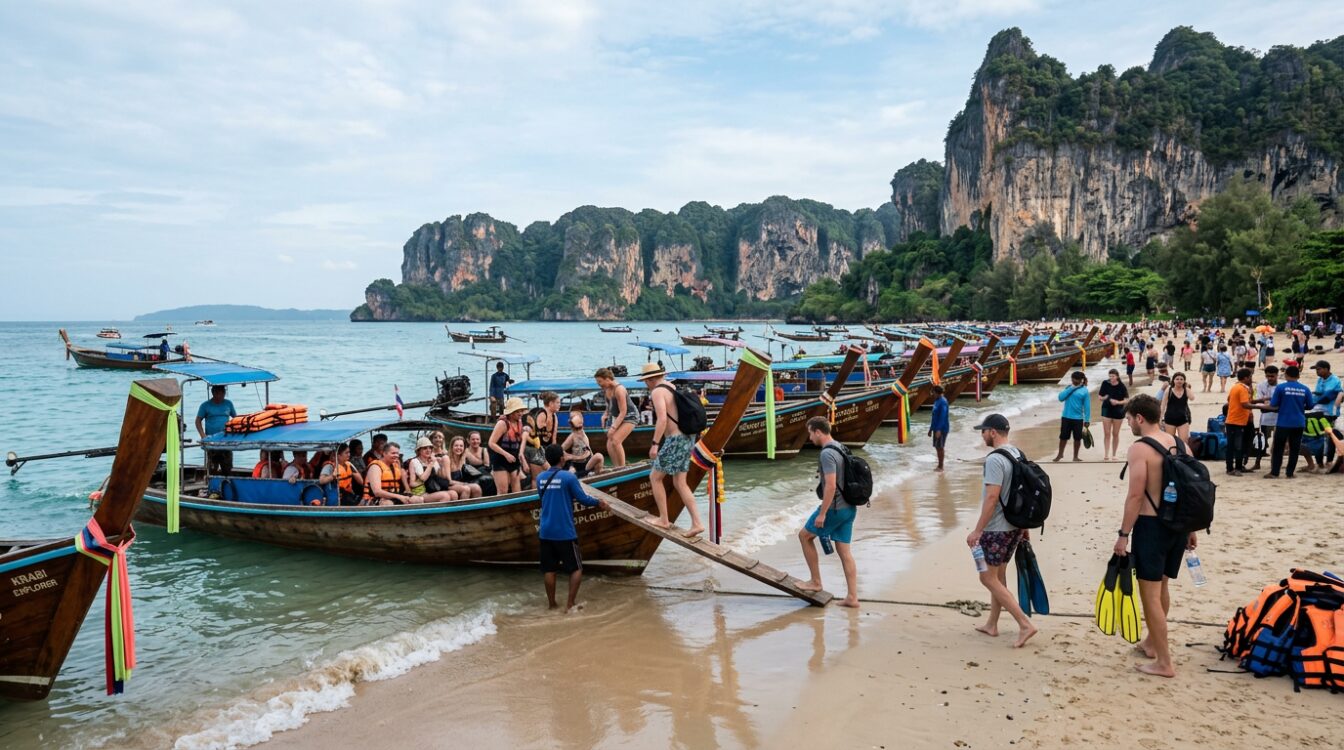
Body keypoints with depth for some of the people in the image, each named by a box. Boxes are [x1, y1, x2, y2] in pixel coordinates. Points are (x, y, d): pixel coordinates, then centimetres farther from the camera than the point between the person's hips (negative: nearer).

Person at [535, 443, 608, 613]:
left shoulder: (540, 478, 7)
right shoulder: (569, 477, -11)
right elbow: (583, 499, -9)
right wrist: (598, 502, 9)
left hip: (545, 532, 5)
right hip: (565, 532, -5)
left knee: (549, 569, 11)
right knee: (576, 568, 6)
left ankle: (552, 603, 16)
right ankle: (570, 604, 3)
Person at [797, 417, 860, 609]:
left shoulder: (827, 454, -18)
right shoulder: (840, 448, 13)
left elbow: (831, 486, -25)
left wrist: (822, 514, -21)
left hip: (834, 508, -9)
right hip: (848, 508, 9)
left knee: (804, 535, 10)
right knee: (844, 551, 10)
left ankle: (815, 582, 15)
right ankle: (852, 597, 10)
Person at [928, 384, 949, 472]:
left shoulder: (943, 402, -17)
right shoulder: (936, 401, 13)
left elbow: (943, 416, -23)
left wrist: (939, 430, -28)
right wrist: (931, 429, 20)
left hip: (942, 429, -9)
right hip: (936, 428, 9)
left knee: (939, 447, -6)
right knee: (937, 447, 11)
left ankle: (941, 467, 0)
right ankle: (939, 466, 18)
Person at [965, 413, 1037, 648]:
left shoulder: (995, 460, -20)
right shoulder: (1018, 454, 8)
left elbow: (992, 497, -25)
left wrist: (977, 530, -20)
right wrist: (1023, 526, 21)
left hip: (996, 529, -9)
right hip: (1015, 526, 9)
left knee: (988, 578, -1)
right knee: (998, 575, 18)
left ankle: (1025, 624, -5)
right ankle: (992, 625, 27)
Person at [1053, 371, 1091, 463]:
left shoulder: (1084, 391, -8)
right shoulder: (1069, 388, 5)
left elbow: (1087, 407, -7)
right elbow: (1061, 397, -8)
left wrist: (1087, 420, -9)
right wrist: (1071, 388, -13)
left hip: (1078, 418, -3)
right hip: (1066, 417, 3)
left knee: (1077, 438, 8)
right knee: (1063, 437, 11)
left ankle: (1075, 456, 22)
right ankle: (1060, 454, 27)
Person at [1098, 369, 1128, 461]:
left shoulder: (1121, 386, -10)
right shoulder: (1105, 384, -6)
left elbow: (1127, 400, -7)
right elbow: (1100, 396, 2)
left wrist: (1118, 402, -24)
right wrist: (1104, 398, -21)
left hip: (1118, 411, -1)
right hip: (1106, 410, 1)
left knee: (1115, 434, 9)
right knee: (1107, 433, -1)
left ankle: (1114, 454, 20)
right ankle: (1106, 454, 2)